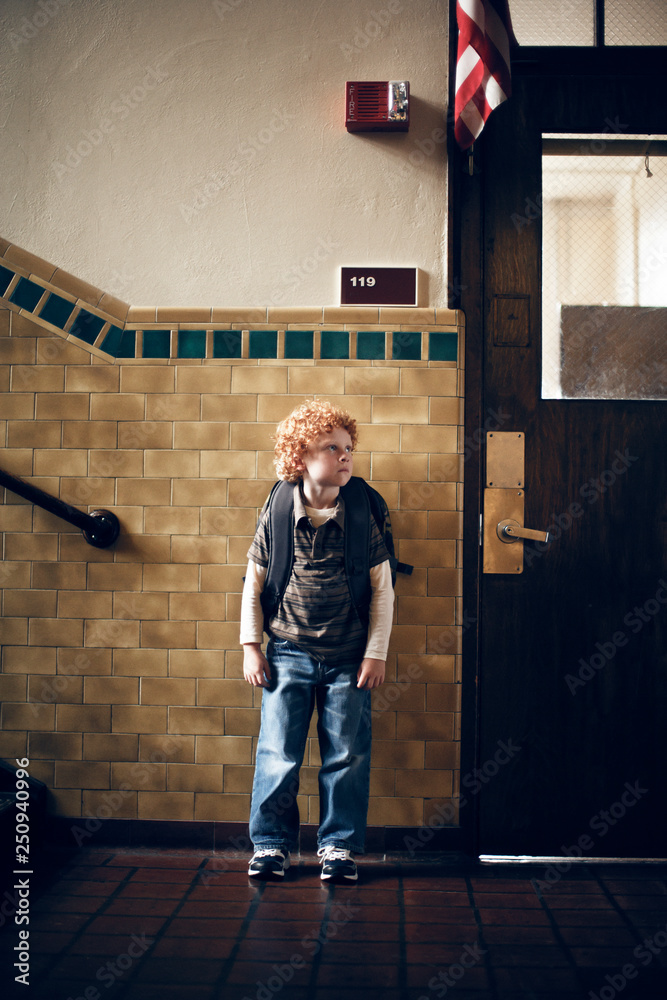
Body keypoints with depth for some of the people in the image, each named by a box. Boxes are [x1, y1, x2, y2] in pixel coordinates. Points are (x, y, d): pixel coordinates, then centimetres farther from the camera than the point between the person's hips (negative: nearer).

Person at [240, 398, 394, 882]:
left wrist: (376, 653, -2)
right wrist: (251, 648, 2)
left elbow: (383, 589, 1)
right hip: (287, 655, 0)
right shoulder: (276, 517, -4)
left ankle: (339, 846, 20)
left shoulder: (362, 519, -4)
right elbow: (253, 585, 5)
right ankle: (272, 844, 19)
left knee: (347, 756, 6)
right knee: (278, 755, 4)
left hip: (348, 659, 0)